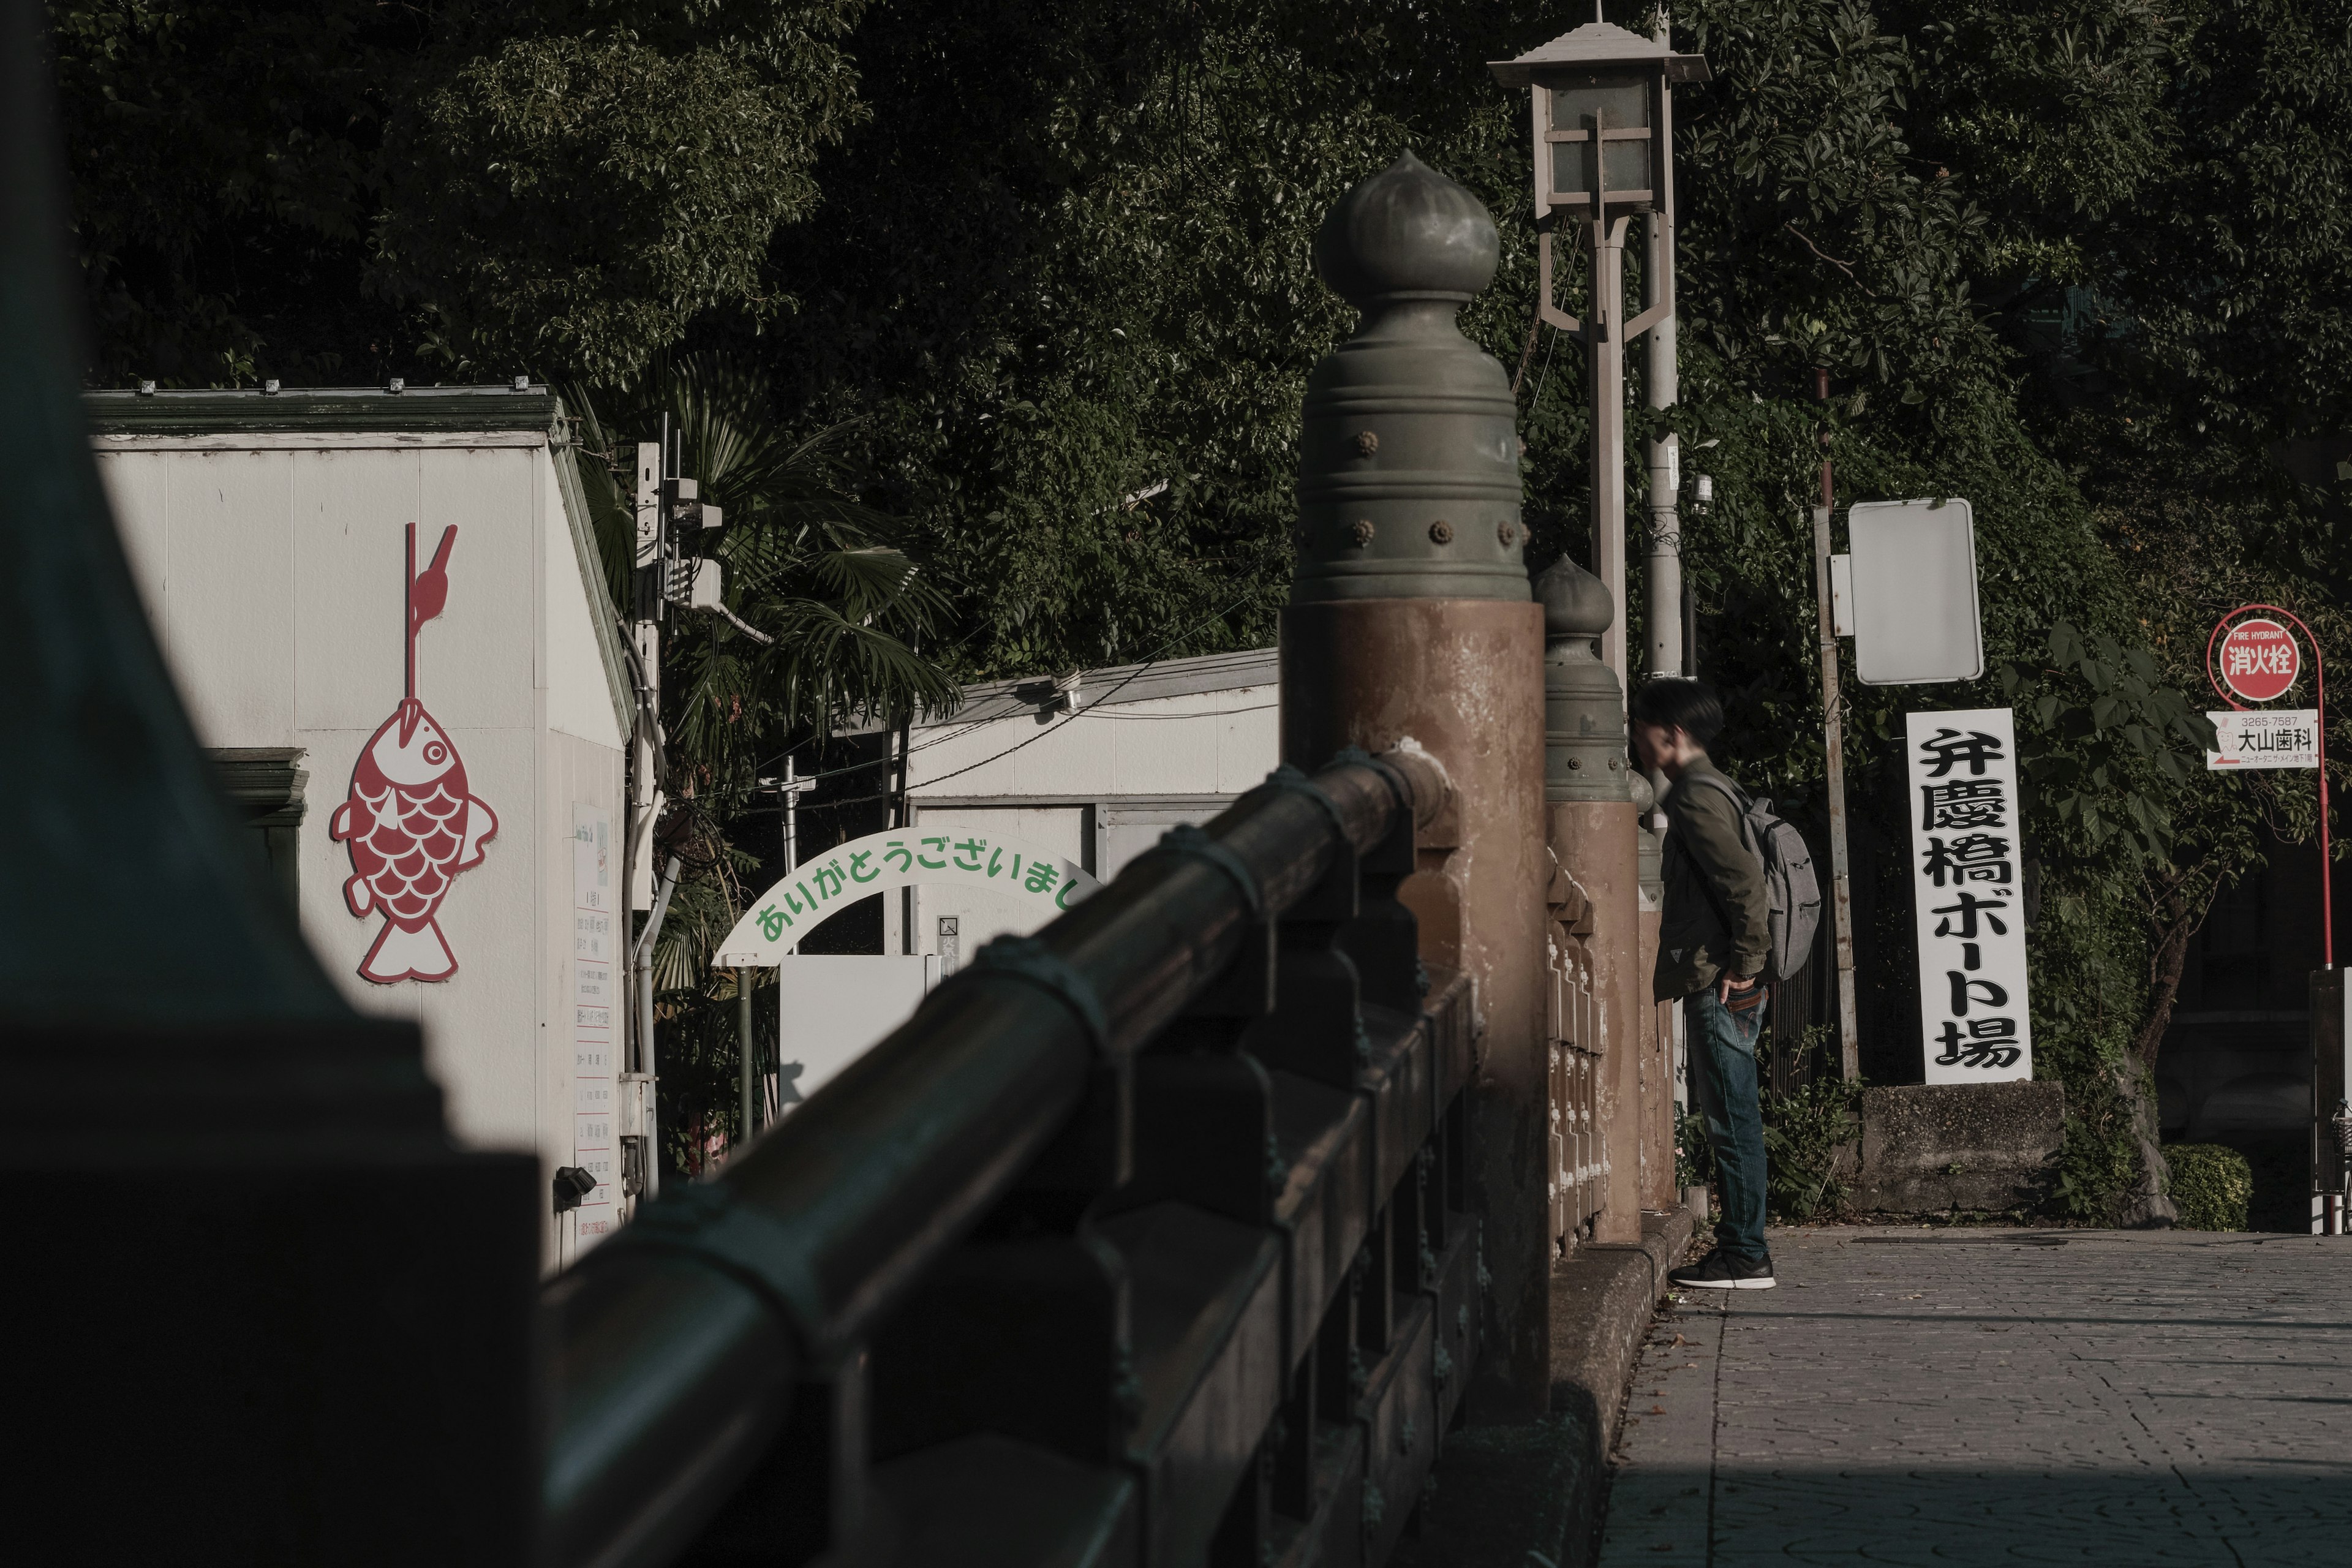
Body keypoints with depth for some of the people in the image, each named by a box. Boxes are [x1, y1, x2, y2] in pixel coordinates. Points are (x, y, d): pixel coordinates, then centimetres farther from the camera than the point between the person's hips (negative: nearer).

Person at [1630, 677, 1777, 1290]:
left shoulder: (1697, 798, -13)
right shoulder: (1708, 791, 19)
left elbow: (1744, 880, -23)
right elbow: (1741, 879, 24)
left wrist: (1745, 961, -18)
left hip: (1721, 987, -10)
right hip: (1718, 984, 10)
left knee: (1732, 1121, -7)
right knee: (1729, 1119, 12)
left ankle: (1745, 1257, -5)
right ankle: (1740, 1250, 16)